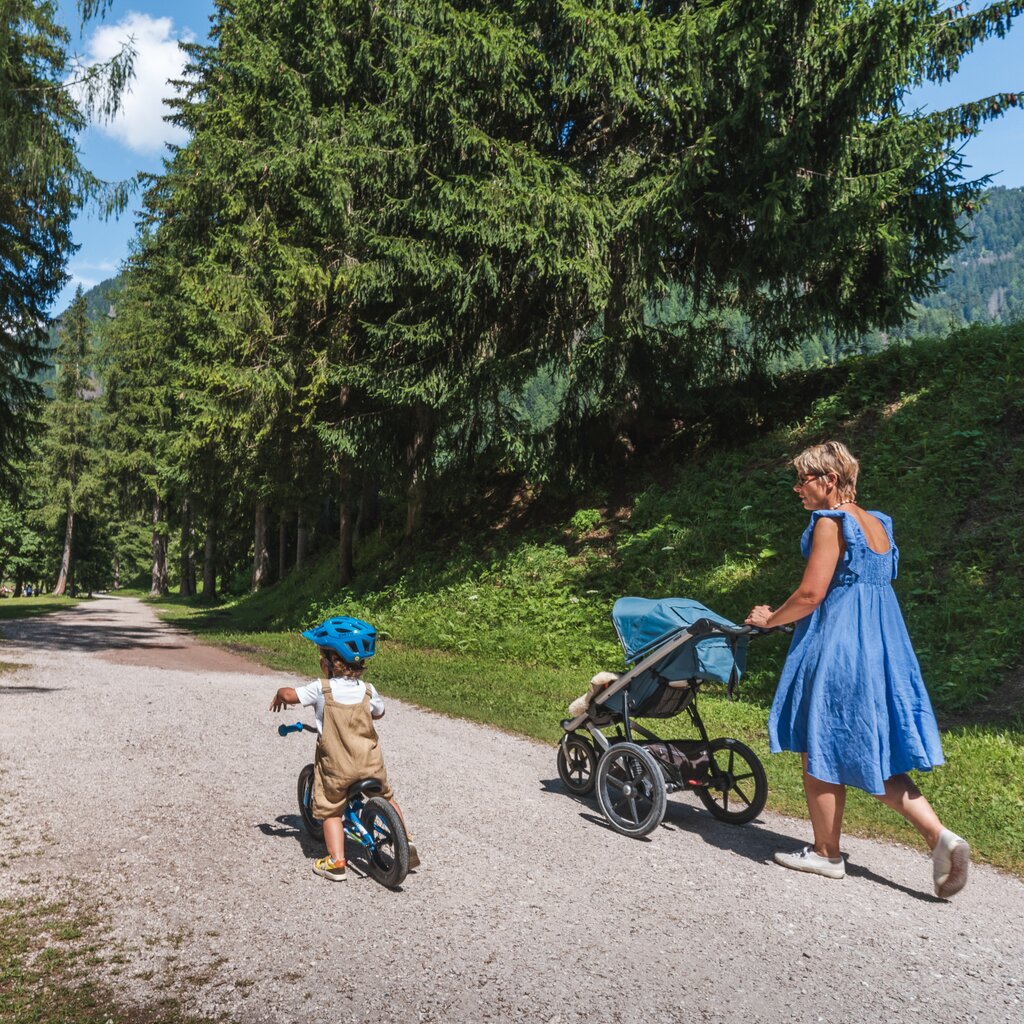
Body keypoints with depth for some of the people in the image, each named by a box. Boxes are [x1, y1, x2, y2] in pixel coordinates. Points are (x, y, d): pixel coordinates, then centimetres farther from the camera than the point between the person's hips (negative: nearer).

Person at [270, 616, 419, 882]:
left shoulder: (321, 689, -15)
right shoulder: (367, 690, -4)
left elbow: (289, 694, -14)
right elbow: (379, 712, 13)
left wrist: (279, 696, 9)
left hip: (335, 767, -3)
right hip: (371, 764, 3)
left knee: (330, 810, 15)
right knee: (386, 798, 24)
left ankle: (336, 861, 6)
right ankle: (405, 842, 24)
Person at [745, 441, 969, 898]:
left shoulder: (830, 522, -12)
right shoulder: (876, 524, 14)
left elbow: (811, 594, -18)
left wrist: (770, 619, -1)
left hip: (837, 649, -9)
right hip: (880, 648, 9)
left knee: (821, 752, 6)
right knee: (874, 757, 15)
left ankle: (827, 853, 17)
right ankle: (940, 836, 3)